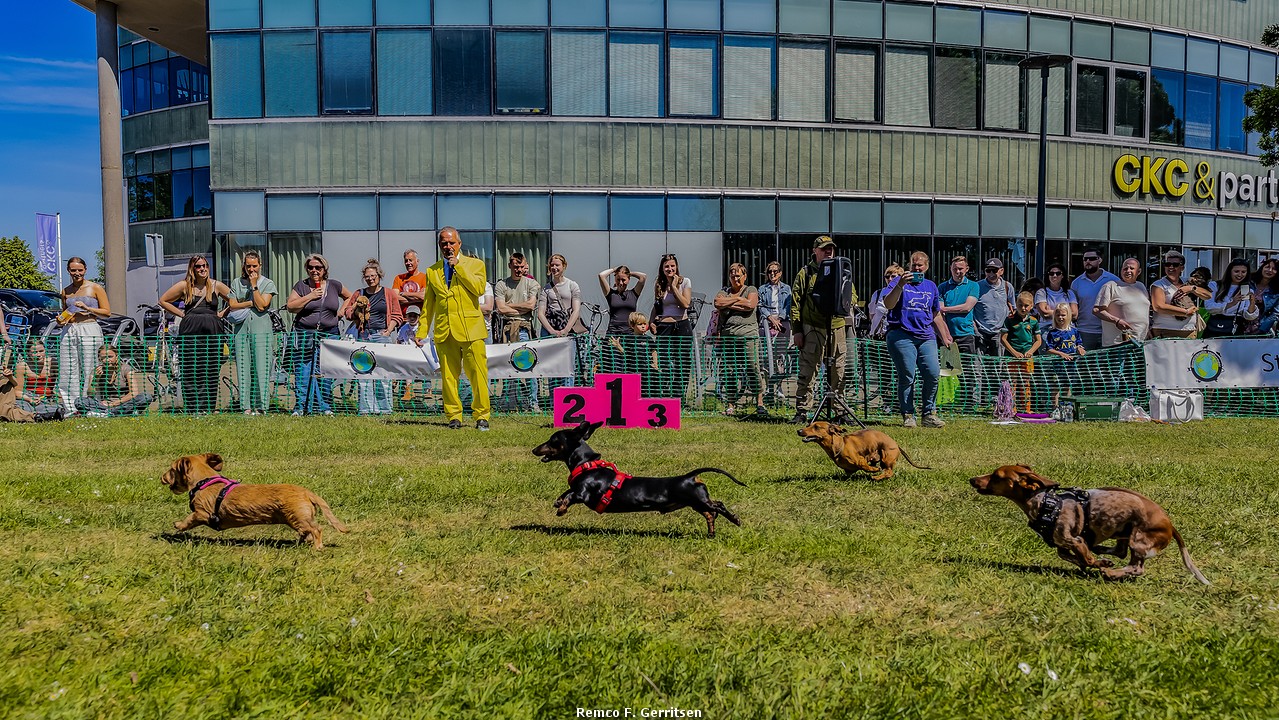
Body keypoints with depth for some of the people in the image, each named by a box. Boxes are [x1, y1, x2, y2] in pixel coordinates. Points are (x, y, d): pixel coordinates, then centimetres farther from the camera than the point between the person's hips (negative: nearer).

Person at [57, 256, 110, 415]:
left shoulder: (95, 288, 4)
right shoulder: (65, 291, 17)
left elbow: (107, 312, 0)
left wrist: (87, 308, -11)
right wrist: (61, 320, 6)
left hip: (89, 331, -4)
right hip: (69, 331, 5)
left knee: (87, 371, -7)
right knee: (67, 371, -1)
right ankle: (70, 409, 3)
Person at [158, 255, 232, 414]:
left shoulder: (216, 285, 10)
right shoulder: (184, 285, 7)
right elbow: (163, 301, 14)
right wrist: (181, 314, 6)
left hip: (212, 332, 1)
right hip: (190, 332, -1)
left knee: (211, 373, 0)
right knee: (190, 373, -3)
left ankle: (208, 409, 6)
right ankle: (193, 410, 1)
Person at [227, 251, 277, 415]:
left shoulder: (268, 283, 6)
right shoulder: (236, 283, 15)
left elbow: (262, 305, -7)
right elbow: (232, 305, 7)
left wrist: (254, 285, -5)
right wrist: (250, 303, -5)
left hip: (262, 329, -3)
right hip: (242, 328, 3)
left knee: (261, 367, -6)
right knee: (243, 367, 0)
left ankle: (260, 406, -3)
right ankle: (246, 406, 4)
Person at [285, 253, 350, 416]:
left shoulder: (334, 286, 8)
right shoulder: (301, 286, 3)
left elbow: (350, 297, 24)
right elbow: (290, 306, -5)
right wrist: (310, 296, -11)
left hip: (329, 335, 1)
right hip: (304, 334, -1)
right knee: (303, 372, -4)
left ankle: (325, 407, 6)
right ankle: (300, 407, 1)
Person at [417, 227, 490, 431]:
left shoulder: (475, 264, 10)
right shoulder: (432, 271, 17)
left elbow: (479, 289, -9)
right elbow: (428, 304, 18)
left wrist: (458, 266, -6)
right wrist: (422, 330, 9)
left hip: (470, 328, -2)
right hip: (444, 330, 3)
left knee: (477, 374, -6)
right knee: (448, 376, 1)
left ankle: (481, 416, 2)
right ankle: (453, 416, 11)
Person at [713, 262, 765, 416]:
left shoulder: (751, 290, 12)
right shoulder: (724, 292, 19)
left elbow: (750, 305, -8)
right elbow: (718, 303, -3)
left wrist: (728, 304, -2)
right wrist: (737, 299, -4)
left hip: (748, 335, -3)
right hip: (728, 336, 3)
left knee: (753, 368, -9)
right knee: (729, 372, 2)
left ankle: (760, 404, -6)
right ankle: (730, 406, 9)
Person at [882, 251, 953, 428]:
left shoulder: (931, 286, 20)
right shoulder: (899, 281, 5)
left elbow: (936, 315, 27)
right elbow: (888, 305, -11)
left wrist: (945, 338, 26)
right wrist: (900, 285, -22)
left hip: (926, 337, 4)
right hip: (902, 335, -4)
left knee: (933, 373, -8)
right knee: (907, 377, -6)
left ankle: (929, 414, 4)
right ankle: (908, 416, 4)